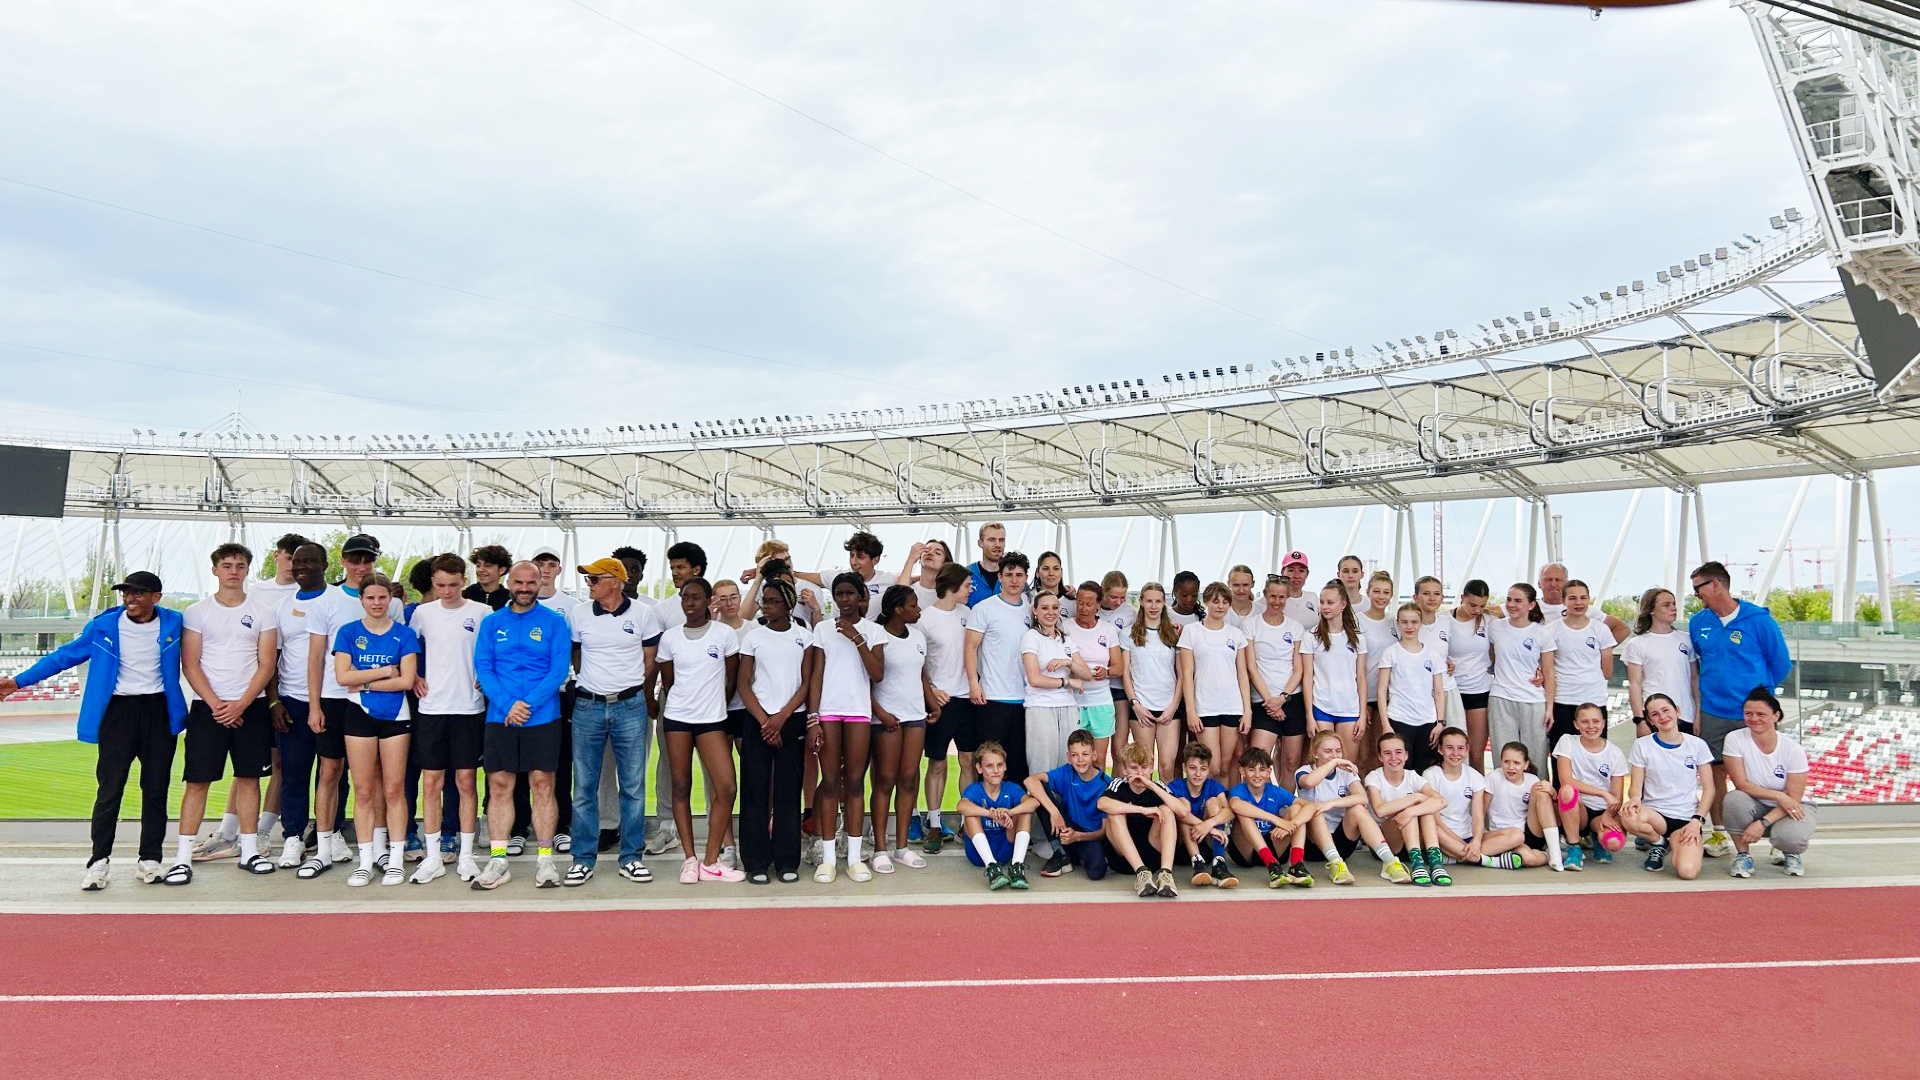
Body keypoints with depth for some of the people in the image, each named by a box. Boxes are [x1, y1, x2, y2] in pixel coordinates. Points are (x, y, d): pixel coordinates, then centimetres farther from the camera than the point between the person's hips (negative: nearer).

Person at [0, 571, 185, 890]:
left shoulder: (173, 624, 1)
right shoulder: (104, 625, -1)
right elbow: (65, 655, 8)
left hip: (159, 711, 1)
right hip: (118, 711, 0)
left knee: (156, 789, 4)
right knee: (109, 788, -4)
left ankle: (149, 860, 12)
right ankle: (99, 862, 5)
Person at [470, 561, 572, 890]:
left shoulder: (554, 622, 2)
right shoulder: (492, 623, 9)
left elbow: (560, 670, -5)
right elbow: (482, 667, 2)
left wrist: (527, 704, -14)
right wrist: (507, 704, -12)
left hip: (542, 716, -2)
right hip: (499, 717, 2)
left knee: (542, 785, 0)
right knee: (499, 786, 3)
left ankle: (545, 860, 7)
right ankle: (498, 861, 10)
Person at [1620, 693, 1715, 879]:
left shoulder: (1697, 745, 4)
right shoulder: (1642, 745, 3)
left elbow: (1708, 789, 6)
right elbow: (1636, 786, 2)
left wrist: (1697, 821, -7)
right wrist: (1635, 798, -22)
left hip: (1687, 819, 0)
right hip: (1654, 814, 1)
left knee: (1688, 871, -29)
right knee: (1629, 817, -38)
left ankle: (1678, 846, 9)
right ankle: (1658, 843, -2)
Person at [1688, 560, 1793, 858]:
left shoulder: (1758, 619, -7)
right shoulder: (1697, 624, 6)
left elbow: (1781, 663, 1)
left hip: (1753, 712, -4)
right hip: (1712, 713, 4)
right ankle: (1720, 836, 16)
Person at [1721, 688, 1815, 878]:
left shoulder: (1793, 749, -15)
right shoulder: (1735, 739, -13)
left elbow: (1793, 798, -16)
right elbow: (1741, 784, -15)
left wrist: (1763, 823, -27)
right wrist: (1778, 796, -25)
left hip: (1791, 809, -1)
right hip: (1754, 807, 1)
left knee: (1790, 836, -34)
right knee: (1734, 798, -34)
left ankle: (1790, 854, 7)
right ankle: (1743, 854, -11)